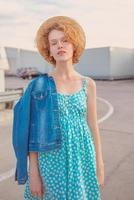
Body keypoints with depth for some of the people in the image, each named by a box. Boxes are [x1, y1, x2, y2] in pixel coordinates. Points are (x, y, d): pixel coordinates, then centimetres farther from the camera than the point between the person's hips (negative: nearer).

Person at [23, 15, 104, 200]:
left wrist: (100, 166, 6)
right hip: (53, 159, -2)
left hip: (82, 157, 2)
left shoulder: (88, 84, 1)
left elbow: (93, 126, 5)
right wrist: (33, 172, -7)